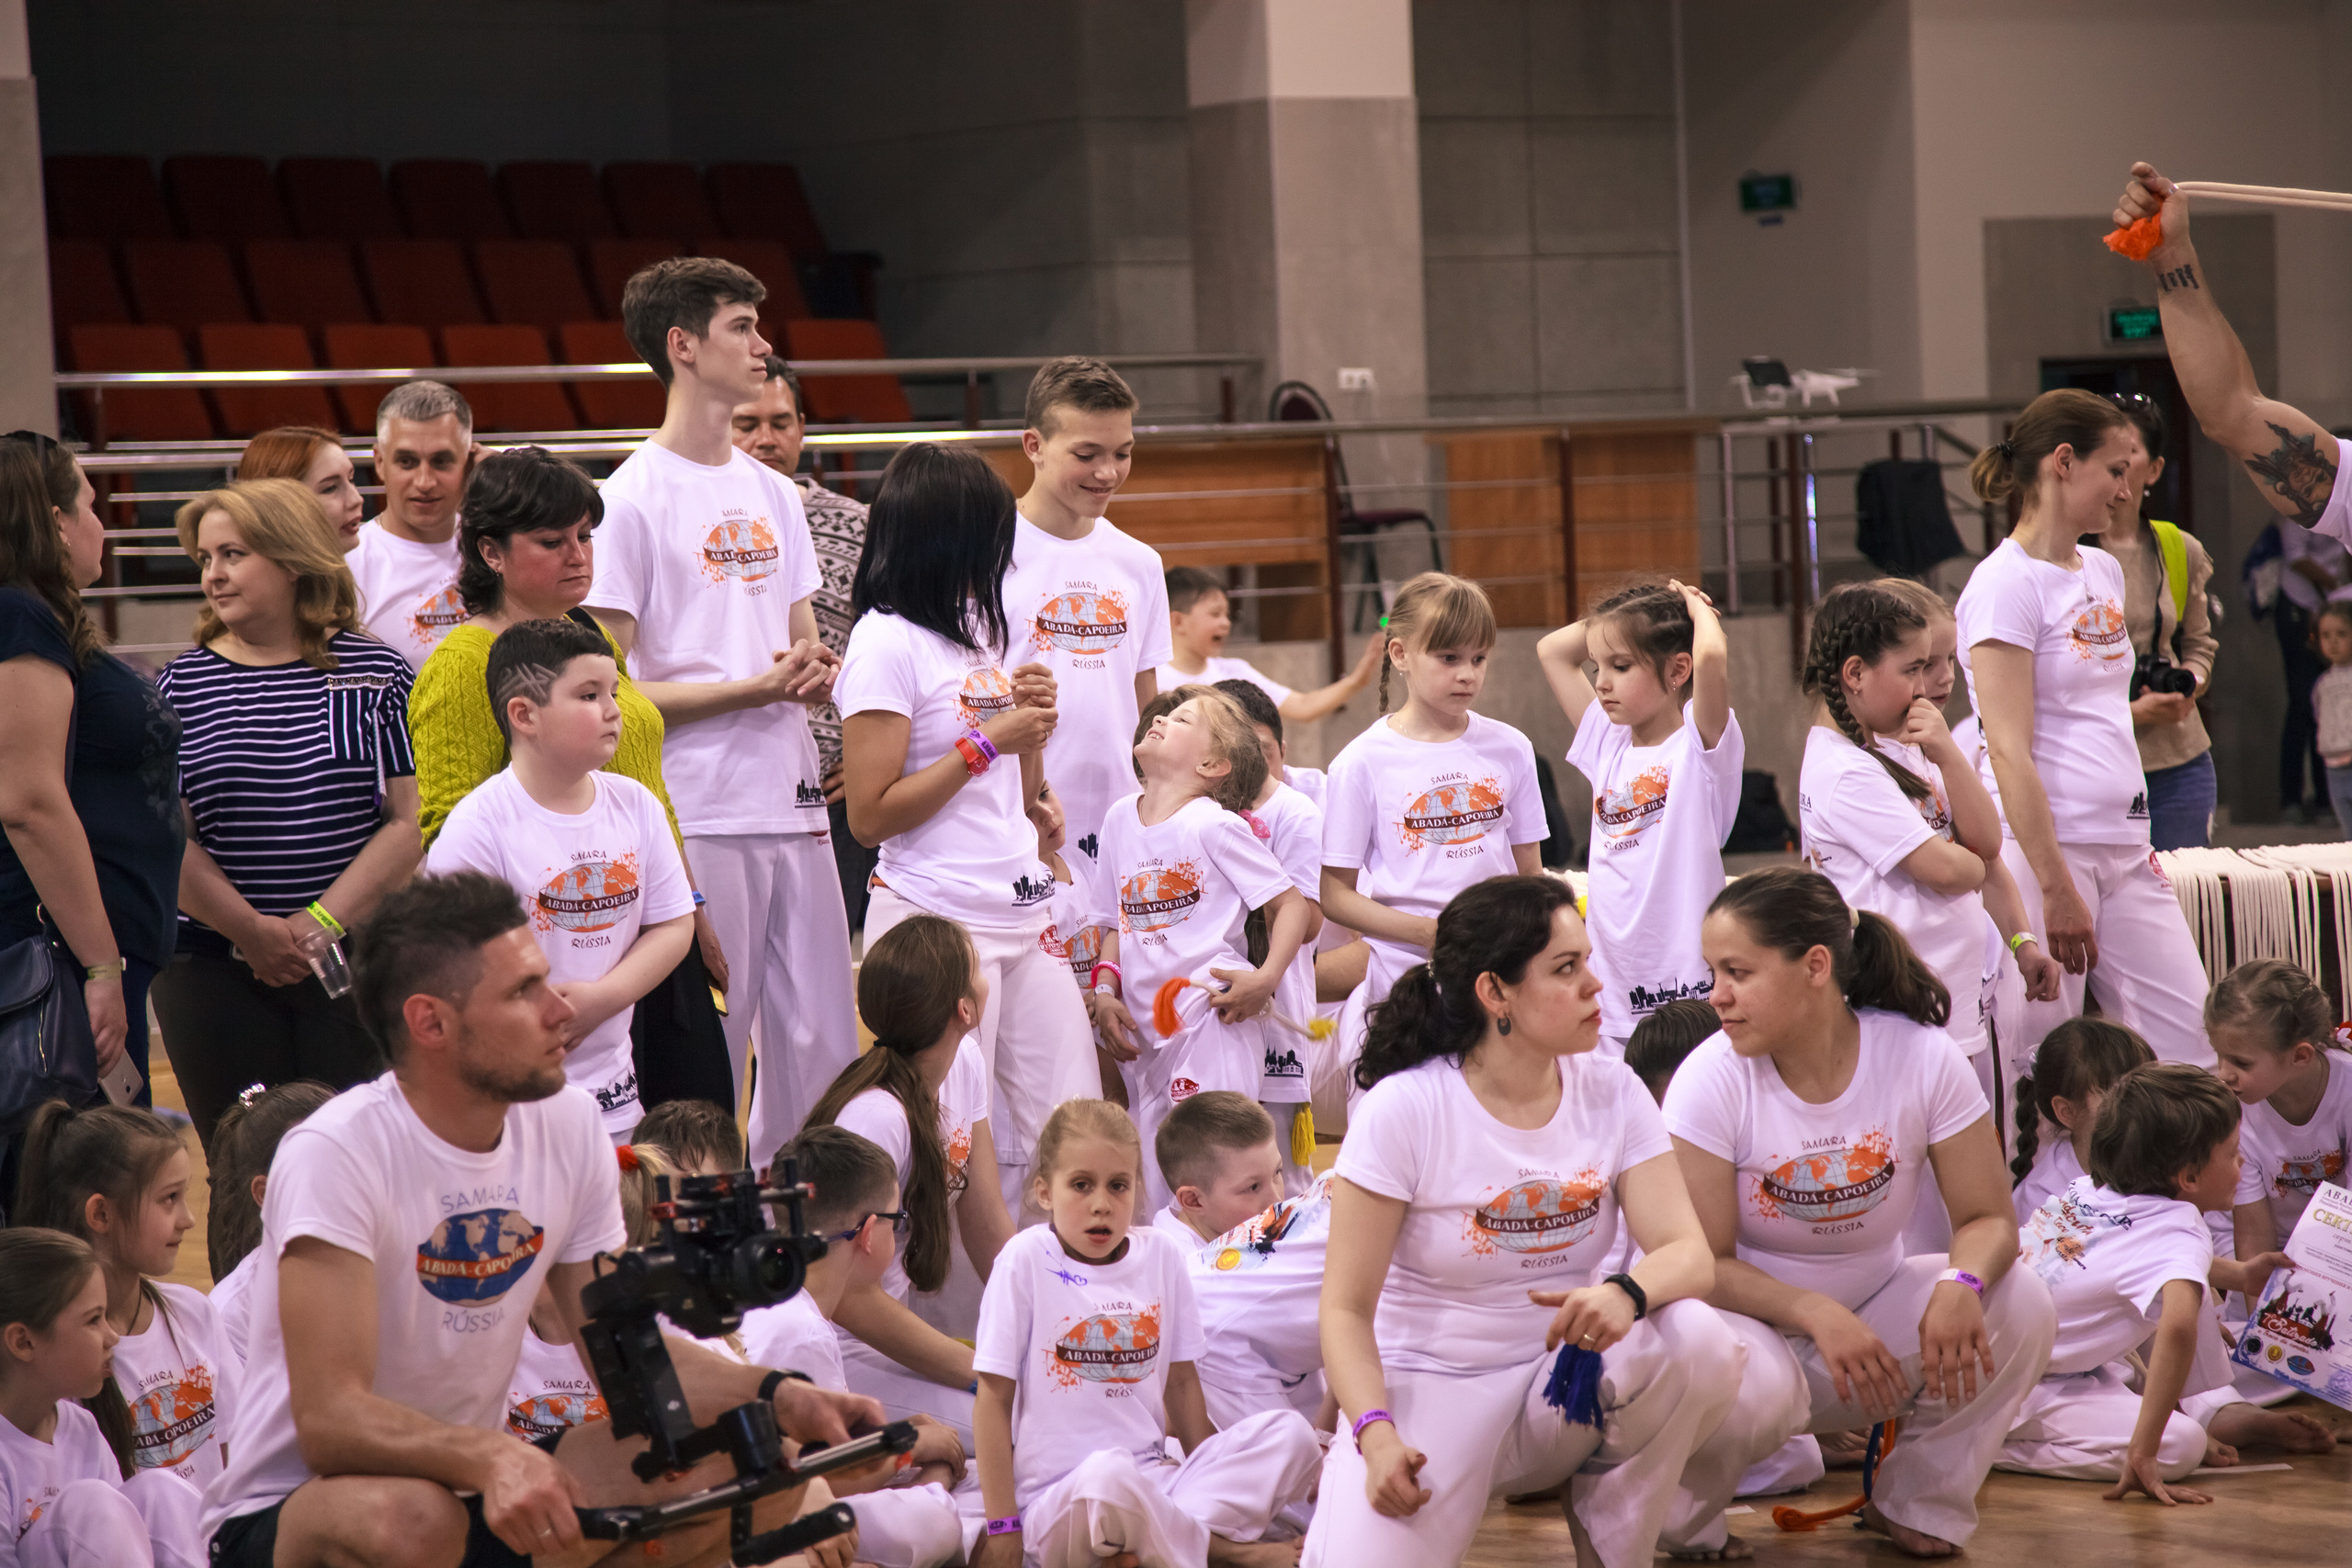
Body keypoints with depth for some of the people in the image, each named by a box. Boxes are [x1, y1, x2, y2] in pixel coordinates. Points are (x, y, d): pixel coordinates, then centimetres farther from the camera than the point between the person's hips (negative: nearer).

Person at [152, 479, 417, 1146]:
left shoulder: (376, 673, 4)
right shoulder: (183, 685, 6)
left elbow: (409, 822, -2)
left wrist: (321, 923, -12)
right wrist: (253, 932, -11)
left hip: (356, 966, -1)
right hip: (216, 977, 1)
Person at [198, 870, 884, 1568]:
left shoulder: (568, 1125, -2)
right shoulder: (334, 1155, -23)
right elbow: (329, 1419, -30)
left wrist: (778, 1395, -12)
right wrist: (492, 1457, -47)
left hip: (480, 1487, 7)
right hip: (290, 1509, -7)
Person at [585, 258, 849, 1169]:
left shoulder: (772, 494, 15)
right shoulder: (634, 500, -8)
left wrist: (818, 673, -1)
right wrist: (755, 688, -16)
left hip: (794, 804, 7)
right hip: (696, 818, -7)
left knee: (823, 1053, 8)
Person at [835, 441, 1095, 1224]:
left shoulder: (981, 628, 17)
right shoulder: (888, 642, -9)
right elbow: (870, 815, -14)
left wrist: (1033, 723, 4)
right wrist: (985, 741, -13)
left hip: (1023, 913, 8)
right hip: (936, 921, -8)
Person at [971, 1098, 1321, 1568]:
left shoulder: (1161, 1256, 9)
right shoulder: (1026, 1260, -5)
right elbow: (994, 1396, -5)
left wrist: (1212, 1482, 12)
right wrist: (1002, 1526, -9)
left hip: (1151, 1480, 5)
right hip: (1057, 1498, -5)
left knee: (1290, 1433, -14)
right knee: (1109, 1473, -41)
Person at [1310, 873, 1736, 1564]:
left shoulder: (1611, 1093, -1)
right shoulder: (1402, 1111, -12)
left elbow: (1688, 1251, -12)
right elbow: (1347, 1306, -12)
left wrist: (1627, 1293, -37)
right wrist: (1376, 1434, -29)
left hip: (1564, 1383, 4)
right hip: (1426, 1384, -4)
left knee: (1697, 1340, -27)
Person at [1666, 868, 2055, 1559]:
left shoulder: (1922, 1057, -13)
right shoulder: (1712, 1080, -17)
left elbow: (1988, 1218, -10)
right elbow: (1702, 1262, -16)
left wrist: (1961, 1284, -34)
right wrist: (1816, 1314, -33)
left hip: (1876, 1304, 3)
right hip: (1754, 1320, -3)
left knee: (2019, 1305, -23)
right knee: (1750, 1387, -38)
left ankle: (1919, 1506, 0)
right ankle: (1689, 1527, -2)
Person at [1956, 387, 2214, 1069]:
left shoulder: (2103, 571, 15)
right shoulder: (2005, 585, -10)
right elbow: (2010, 754, -16)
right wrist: (2057, 889, -19)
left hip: (2125, 851, 8)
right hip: (2041, 845, -8)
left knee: (2197, 1051, 1)